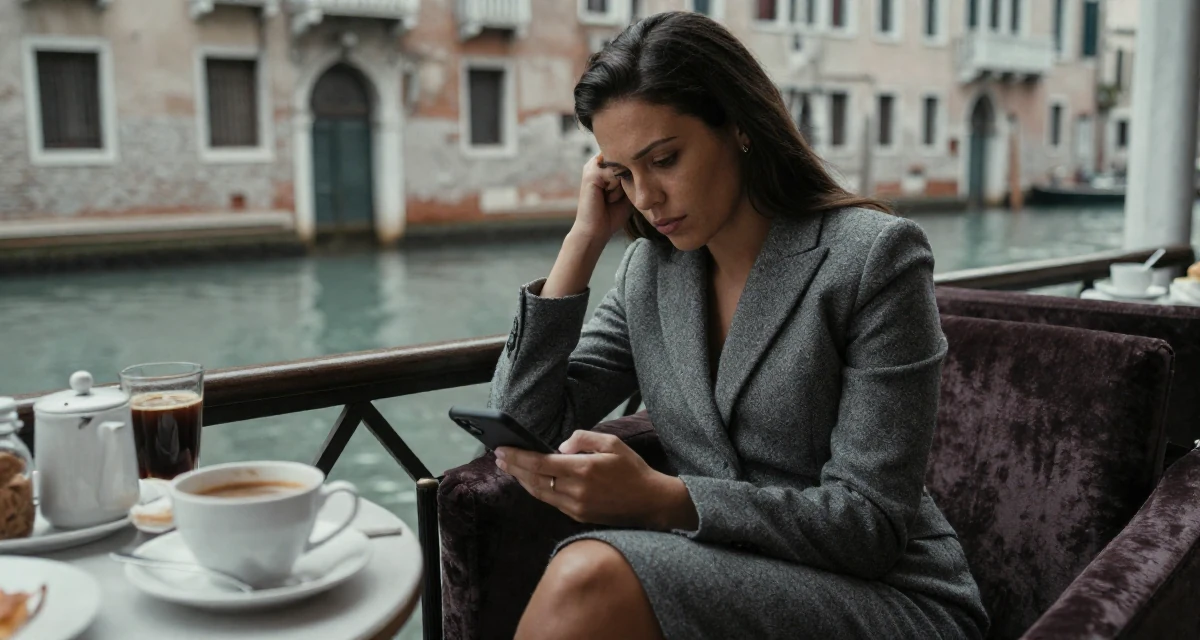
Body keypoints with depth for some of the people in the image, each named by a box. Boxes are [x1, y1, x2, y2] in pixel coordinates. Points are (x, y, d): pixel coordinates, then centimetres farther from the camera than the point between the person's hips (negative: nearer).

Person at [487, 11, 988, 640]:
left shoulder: (874, 256, -11)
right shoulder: (649, 268, 5)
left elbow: (871, 524, -14)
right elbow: (524, 431, 0)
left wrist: (660, 499, -27)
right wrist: (583, 240, -4)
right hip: (728, 582, 4)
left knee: (590, 578, -29)